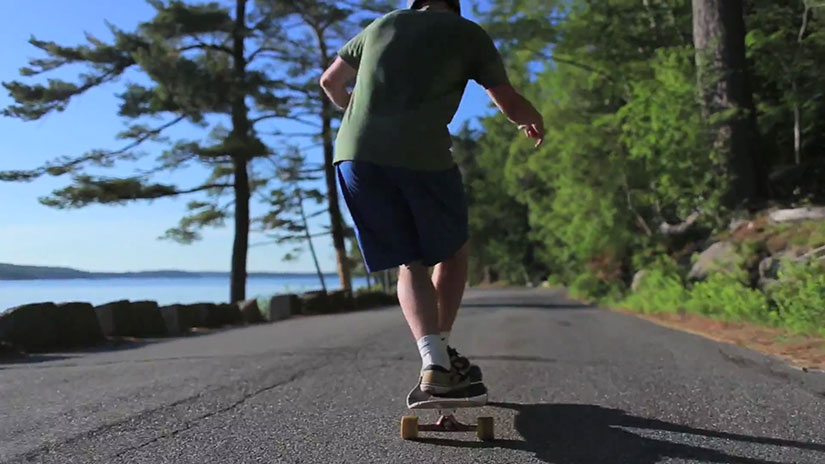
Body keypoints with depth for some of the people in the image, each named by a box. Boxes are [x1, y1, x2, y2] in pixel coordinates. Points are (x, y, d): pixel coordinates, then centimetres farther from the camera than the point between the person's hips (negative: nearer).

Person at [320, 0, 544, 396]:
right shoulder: (469, 33, 16)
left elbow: (330, 82, 35)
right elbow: (511, 104, 17)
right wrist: (535, 122, 40)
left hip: (355, 154, 4)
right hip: (422, 154, -3)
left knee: (409, 263, 12)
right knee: (452, 251, 19)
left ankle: (433, 361, -4)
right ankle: (441, 350, 14)